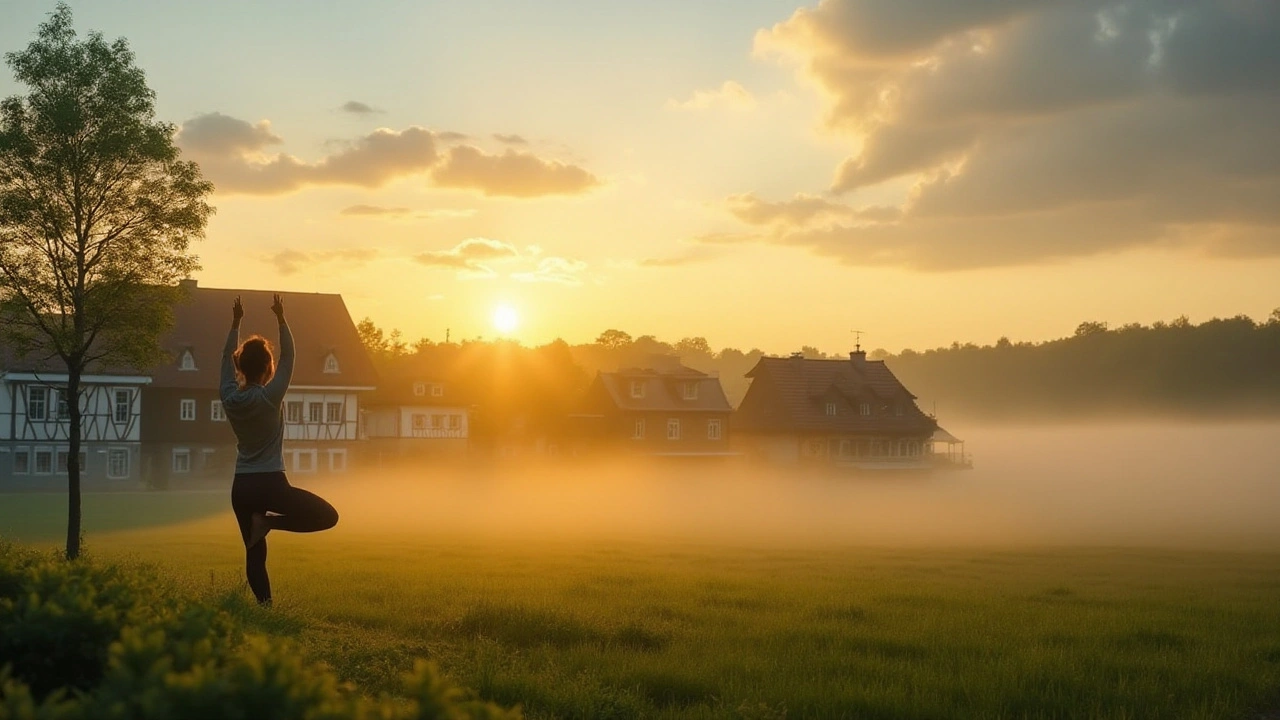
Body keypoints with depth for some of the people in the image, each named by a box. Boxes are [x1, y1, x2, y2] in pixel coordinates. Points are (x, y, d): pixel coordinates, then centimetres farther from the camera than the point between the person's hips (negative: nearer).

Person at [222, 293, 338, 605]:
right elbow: (288, 356, -2)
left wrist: (236, 323, 20)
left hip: (241, 487, 6)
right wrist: (281, 319, 4)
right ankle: (268, 522, -10)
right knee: (327, 516, 4)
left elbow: (227, 358, 15)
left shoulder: (230, 398, 0)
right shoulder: (271, 396, -12)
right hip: (271, 484, -6)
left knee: (255, 553, 10)